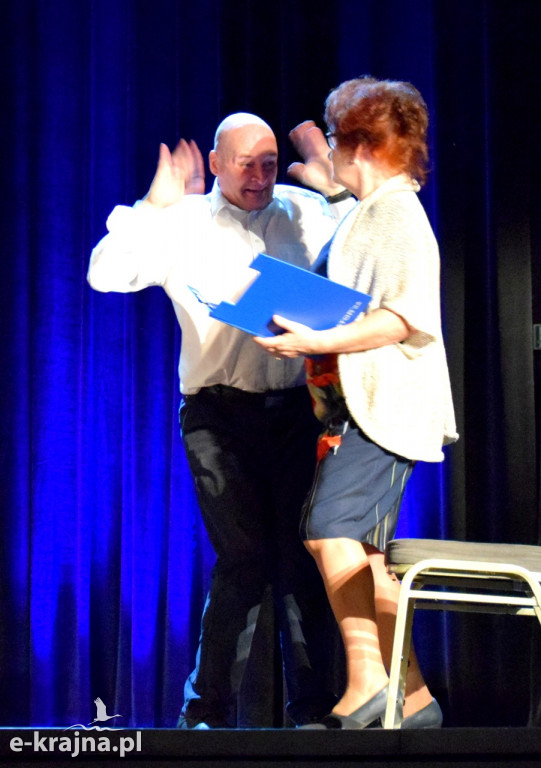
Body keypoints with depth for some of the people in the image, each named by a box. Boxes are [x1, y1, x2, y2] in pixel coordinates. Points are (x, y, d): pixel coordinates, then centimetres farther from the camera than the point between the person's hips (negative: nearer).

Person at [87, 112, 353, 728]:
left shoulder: (303, 212, 12)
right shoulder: (184, 223, 5)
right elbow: (106, 275, -5)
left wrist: (339, 191, 0)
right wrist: (154, 205, -12)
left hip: (294, 410, 3)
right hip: (221, 415, -3)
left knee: (303, 556, 1)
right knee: (245, 558, -11)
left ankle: (313, 703, 11)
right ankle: (209, 710, 0)